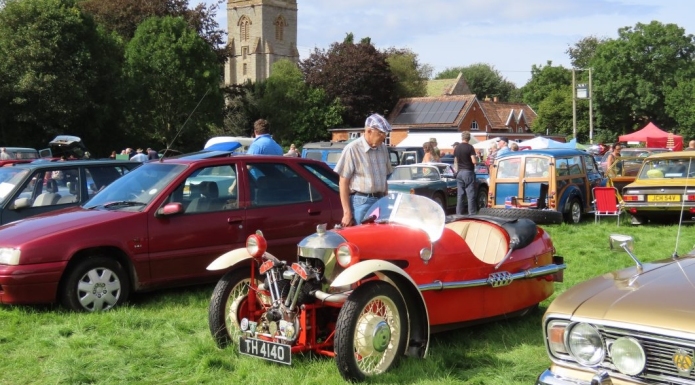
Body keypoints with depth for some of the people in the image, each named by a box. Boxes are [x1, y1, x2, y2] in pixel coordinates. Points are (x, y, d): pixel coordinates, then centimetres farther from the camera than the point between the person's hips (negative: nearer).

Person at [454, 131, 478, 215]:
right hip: (468, 172, -6)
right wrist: (476, 160, 5)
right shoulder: (470, 147, -11)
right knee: (471, 195, -3)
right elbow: (474, 161, -16)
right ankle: (472, 214, -4)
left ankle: (459, 213, 9)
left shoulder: (457, 148, 7)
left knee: (460, 194, 8)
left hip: (459, 172, 6)